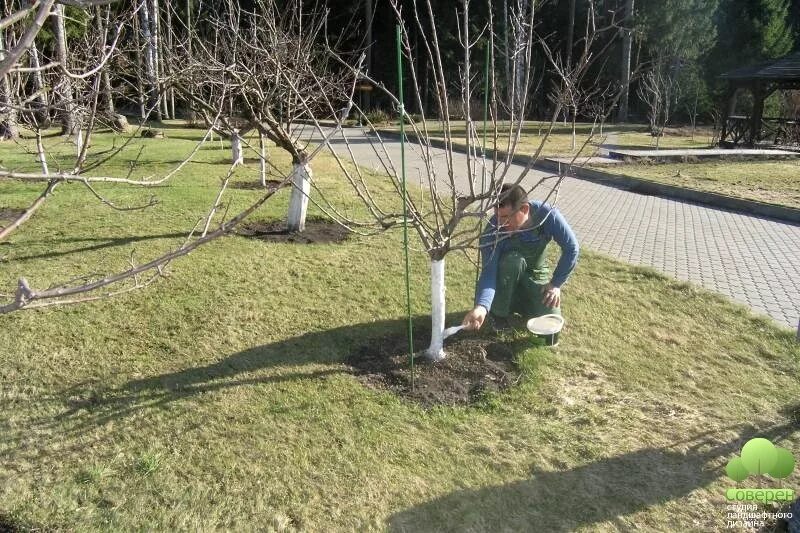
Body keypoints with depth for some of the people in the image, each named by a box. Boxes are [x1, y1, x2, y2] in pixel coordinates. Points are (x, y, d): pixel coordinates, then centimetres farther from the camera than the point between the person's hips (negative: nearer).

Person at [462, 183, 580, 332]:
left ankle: (519, 303, 16)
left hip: (536, 276, 2)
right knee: (512, 259, -37)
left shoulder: (547, 214, -29)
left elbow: (571, 248, -17)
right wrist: (481, 307, -55)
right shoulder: (492, 232, -33)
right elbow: (488, 273, -38)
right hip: (504, 277, -2)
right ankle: (499, 314, -13)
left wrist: (556, 283, -15)